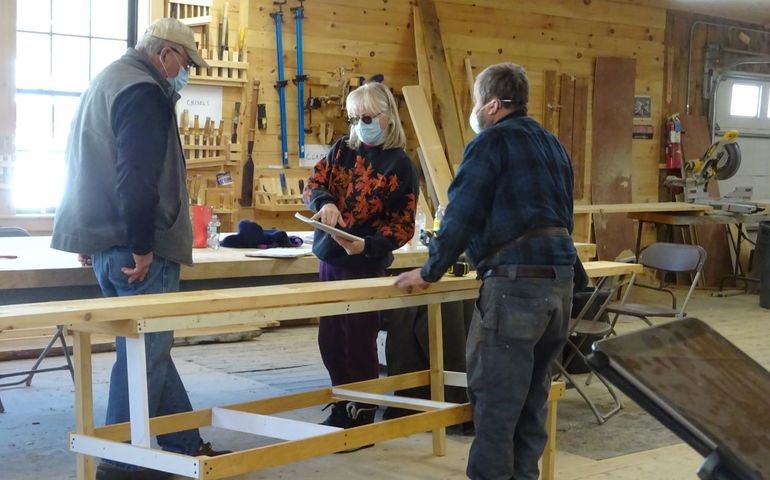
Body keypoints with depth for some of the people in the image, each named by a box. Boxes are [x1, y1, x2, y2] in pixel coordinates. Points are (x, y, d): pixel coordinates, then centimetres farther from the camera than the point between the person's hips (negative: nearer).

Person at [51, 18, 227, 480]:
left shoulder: (108, 80, 20)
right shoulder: (144, 92, -15)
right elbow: (139, 177, -23)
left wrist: (93, 236, 28)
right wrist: (141, 246, -19)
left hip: (105, 239, 11)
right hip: (137, 248, -11)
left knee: (149, 348, 14)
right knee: (145, 352, -3)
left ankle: (185, 443, 22)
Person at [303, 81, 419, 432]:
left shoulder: (400, 166, -7)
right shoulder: (342, 150, 8)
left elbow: (402, 226, -9)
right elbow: (314, 182, 1)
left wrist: (366, 245, -26)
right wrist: (324, 202, -23)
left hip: (365, 266, -6)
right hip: (329, 259, 6)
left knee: (358, 344, 0)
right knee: (330, 341, 12)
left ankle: (362, 418, 14)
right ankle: (342, 410, 27)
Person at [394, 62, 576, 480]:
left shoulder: (491, 142, -4)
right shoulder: (552, 145, 21)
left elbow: (461, 215, -7)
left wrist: (430, 272, 4)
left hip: (514, 283, -9)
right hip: (559, 279, 9)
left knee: (494, 398, -4)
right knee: (532, 394, 15)